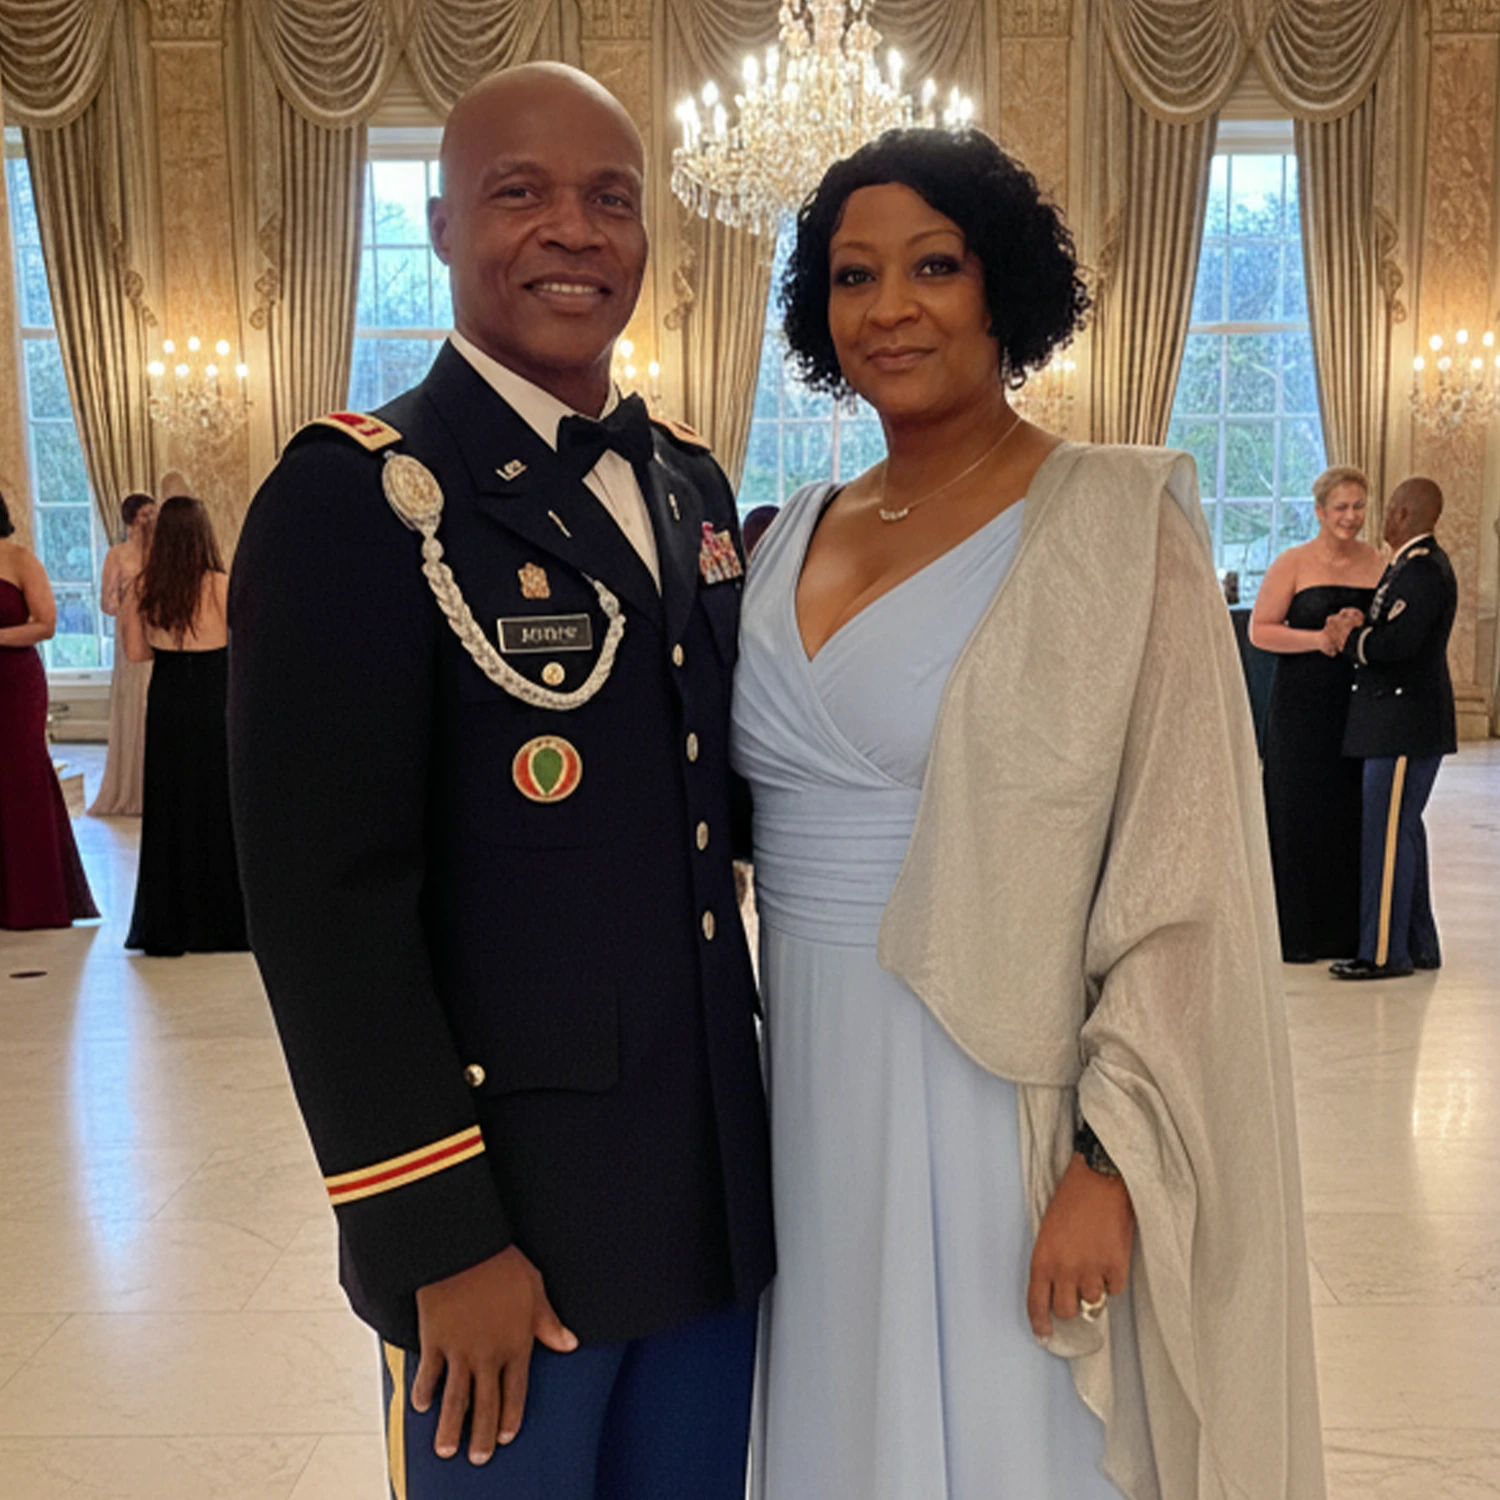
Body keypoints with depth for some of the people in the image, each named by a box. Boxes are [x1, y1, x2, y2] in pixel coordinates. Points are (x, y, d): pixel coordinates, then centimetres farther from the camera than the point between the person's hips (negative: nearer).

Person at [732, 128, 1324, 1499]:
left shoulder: (1115, 524, -9)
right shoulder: (795, 537, 7)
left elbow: (1184, 873, -12)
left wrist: (1110, 1160, -16)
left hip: (1004, 1094, -4)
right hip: (815, 1085, 5)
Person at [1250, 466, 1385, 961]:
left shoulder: (1379, 565, 8)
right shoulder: (1293, 564, -1)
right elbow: (1260, 630, -6)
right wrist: (1319, 638, -18)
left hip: (1361, 705, 3)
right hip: (1302, 708, -3)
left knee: (1354, 815, 5)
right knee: (1300, 813, 2)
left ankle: (1350, 929, 16)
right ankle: (1297, 933, 10)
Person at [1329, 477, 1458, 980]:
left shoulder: (1422, 571, -17)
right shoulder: (1411, 565, 16)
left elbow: (1395, 643, -27)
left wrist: (1353, 636, -10)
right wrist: (1360, 632, 4)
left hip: (1405, 726, -11)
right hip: (1397, 721, 11)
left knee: (1388, 834, -6)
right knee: (1402, 831, 16)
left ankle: (1384, 952, 1)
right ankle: (1418, 945, 25)